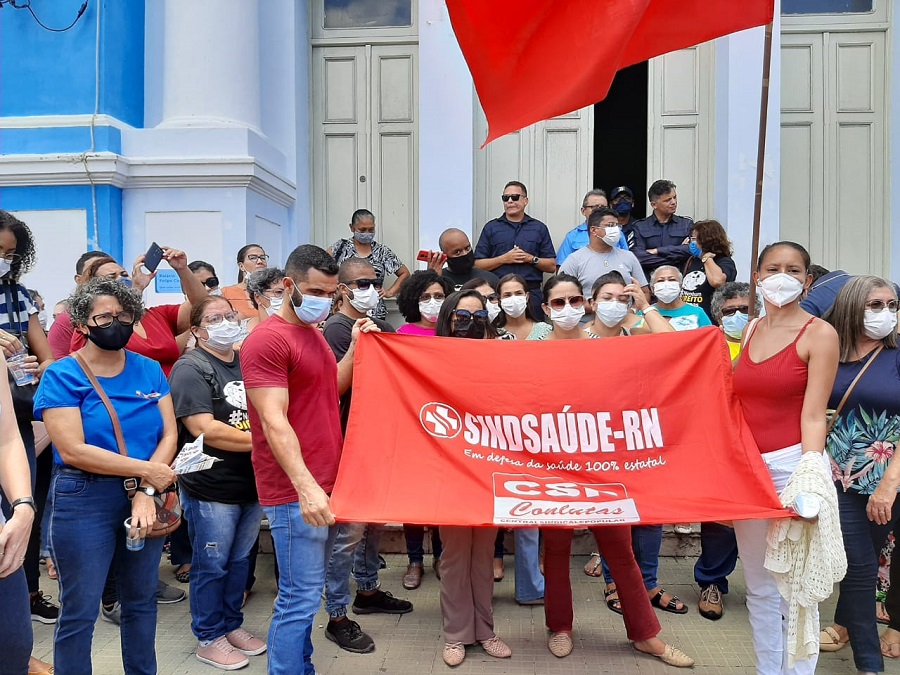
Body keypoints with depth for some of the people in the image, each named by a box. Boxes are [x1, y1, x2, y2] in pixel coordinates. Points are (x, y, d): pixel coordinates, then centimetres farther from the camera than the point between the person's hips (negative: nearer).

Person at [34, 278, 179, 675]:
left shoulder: (149, 370, 3)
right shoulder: (62, 376, -8)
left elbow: (169, 433, -2)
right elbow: (72, 451, -17)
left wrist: (146, 492, -16)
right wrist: (147, 470, -17)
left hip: (144, 495, 4)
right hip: (85, 501, -4)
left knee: (141, 599, 17)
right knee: (80, 610, 6)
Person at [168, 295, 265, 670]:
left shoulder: (247, 363, 10)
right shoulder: (191, 368, -12)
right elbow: (204, 429, -22)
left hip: (252, 483, 7)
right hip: (212, 488, -7)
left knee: (239, 560, 19)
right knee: (212, 565, 7)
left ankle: (232, 625, 35)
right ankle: (209, 639, 23)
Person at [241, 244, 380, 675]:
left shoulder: (313, 334, 14)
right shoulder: (267, 340, -15)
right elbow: (274, 422, -23)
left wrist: (355, 347, 11)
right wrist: (305, 486, -31)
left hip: (325, 485, 9)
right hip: (295, 493, -9)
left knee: (306, 592, 18)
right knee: (300, 599, -3)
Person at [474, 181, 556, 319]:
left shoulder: (539, 228, 13)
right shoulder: (491, 227, 11)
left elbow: (552, 266, 9)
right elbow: (478, 265, 4)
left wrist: (531, 259, -6)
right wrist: (504, 258, -7)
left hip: (531, 293, 1)